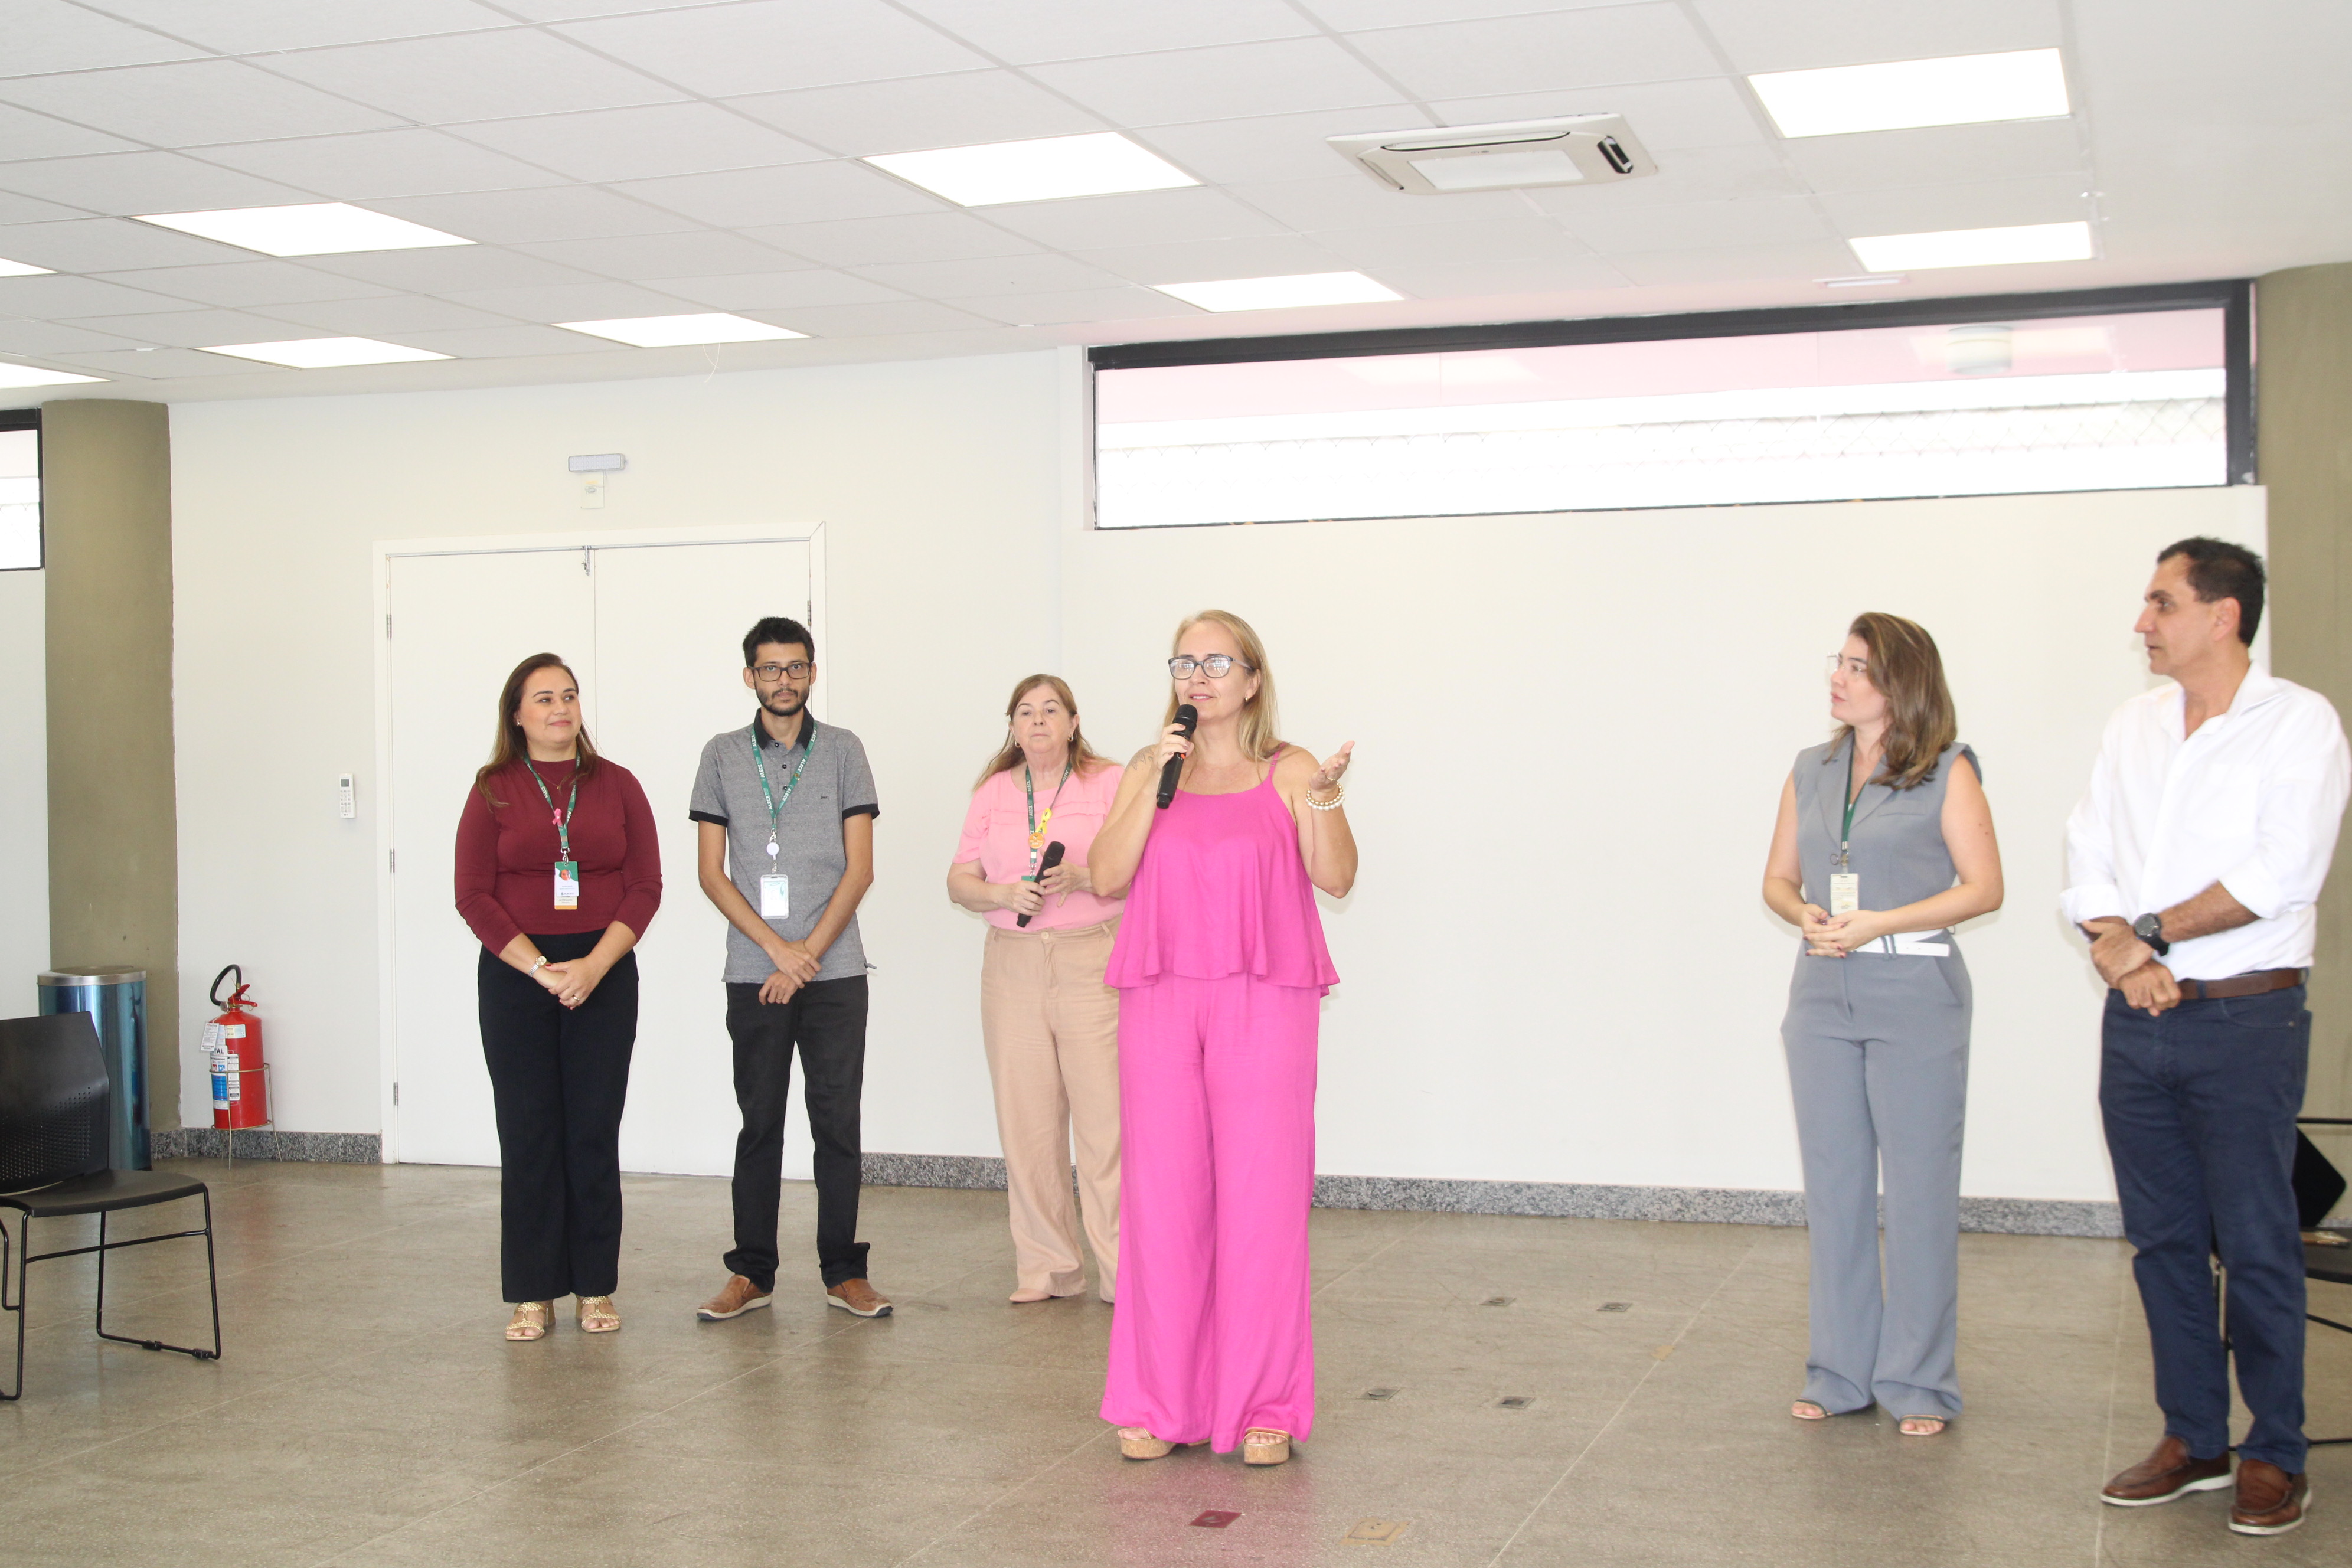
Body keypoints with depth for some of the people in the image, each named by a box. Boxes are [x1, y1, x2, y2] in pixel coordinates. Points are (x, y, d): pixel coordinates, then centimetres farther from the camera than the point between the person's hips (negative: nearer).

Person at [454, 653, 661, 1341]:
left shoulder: (616, 785, 6)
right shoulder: (494, 791, 2)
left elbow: (646, 886, 1)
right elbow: (474, 896, -3)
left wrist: (594, 965, -11)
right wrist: (541, 970, -12)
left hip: (604, 974, 1)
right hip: (514, 977, -1)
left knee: (594, 1133, 2)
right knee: (528, 1135, 0)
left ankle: (595, 1289, 11)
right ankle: (533, 1293, 7)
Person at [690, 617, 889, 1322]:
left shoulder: (843, 751, 6)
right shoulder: (722, 756, 7)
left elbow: (859, 868, 1)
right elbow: (712, 873, 3)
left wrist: (810, 953, -8)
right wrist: (779, 948, -7)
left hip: (835, 973, 0)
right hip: (754, 974, 1)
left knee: (838, 1124, 2)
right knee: (759, 1124, 5)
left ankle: (844, 1271, 10)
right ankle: (752, 1273, 12)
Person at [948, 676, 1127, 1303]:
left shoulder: (1112, 782, 4)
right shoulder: (993, 792, 15)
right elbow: (959, 880, 12)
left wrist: (1082, 878, -18)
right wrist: (1003, 894, -8)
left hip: (1093, 962, -3)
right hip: (1013, 965, 4)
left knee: (1106, 1116, -10)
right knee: (1025, 1121, 2)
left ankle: (1125, 1270, -4)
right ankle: (1045, 1268, 11)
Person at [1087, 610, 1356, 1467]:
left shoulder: (1288, 771, 5)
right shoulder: (1150, 767, 13)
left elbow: (1336, 877, -6)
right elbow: (1107, 876, 1)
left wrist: (1324, 803, -23)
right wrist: (1158, 784, -7)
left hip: (1264, 1004, -2)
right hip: (1161, 1003, 2)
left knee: (1261, 1195, -3)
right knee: (1162, 1196, 3)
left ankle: (1264, 1407, 6)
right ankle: (1159, 1403, 13)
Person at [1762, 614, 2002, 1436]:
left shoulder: (1948, 772, -3)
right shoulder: (1811, 770, 12)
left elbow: (1984, 887, -7)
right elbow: (1778, 878, 16)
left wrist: (1878, 923, -16)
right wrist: (1806, 917, -7)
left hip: (1915, 997, -5)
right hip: (1823, 996, 5)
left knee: (1919, 1189, -1)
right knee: (1833, 1188, 9)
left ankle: (1919, 1382, 10)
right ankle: (1841, 1373, 19)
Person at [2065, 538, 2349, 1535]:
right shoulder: (2135, 724, 11)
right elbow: (2087, 856, 7)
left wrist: (2149, 932, -11)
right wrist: (2119, 950, -11)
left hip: (2245, 1018, -5)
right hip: (2138, 1018, 5)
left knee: (2257, 1246, 0)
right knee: (2163, 1240, 10)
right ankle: (2193, 1440, 21)